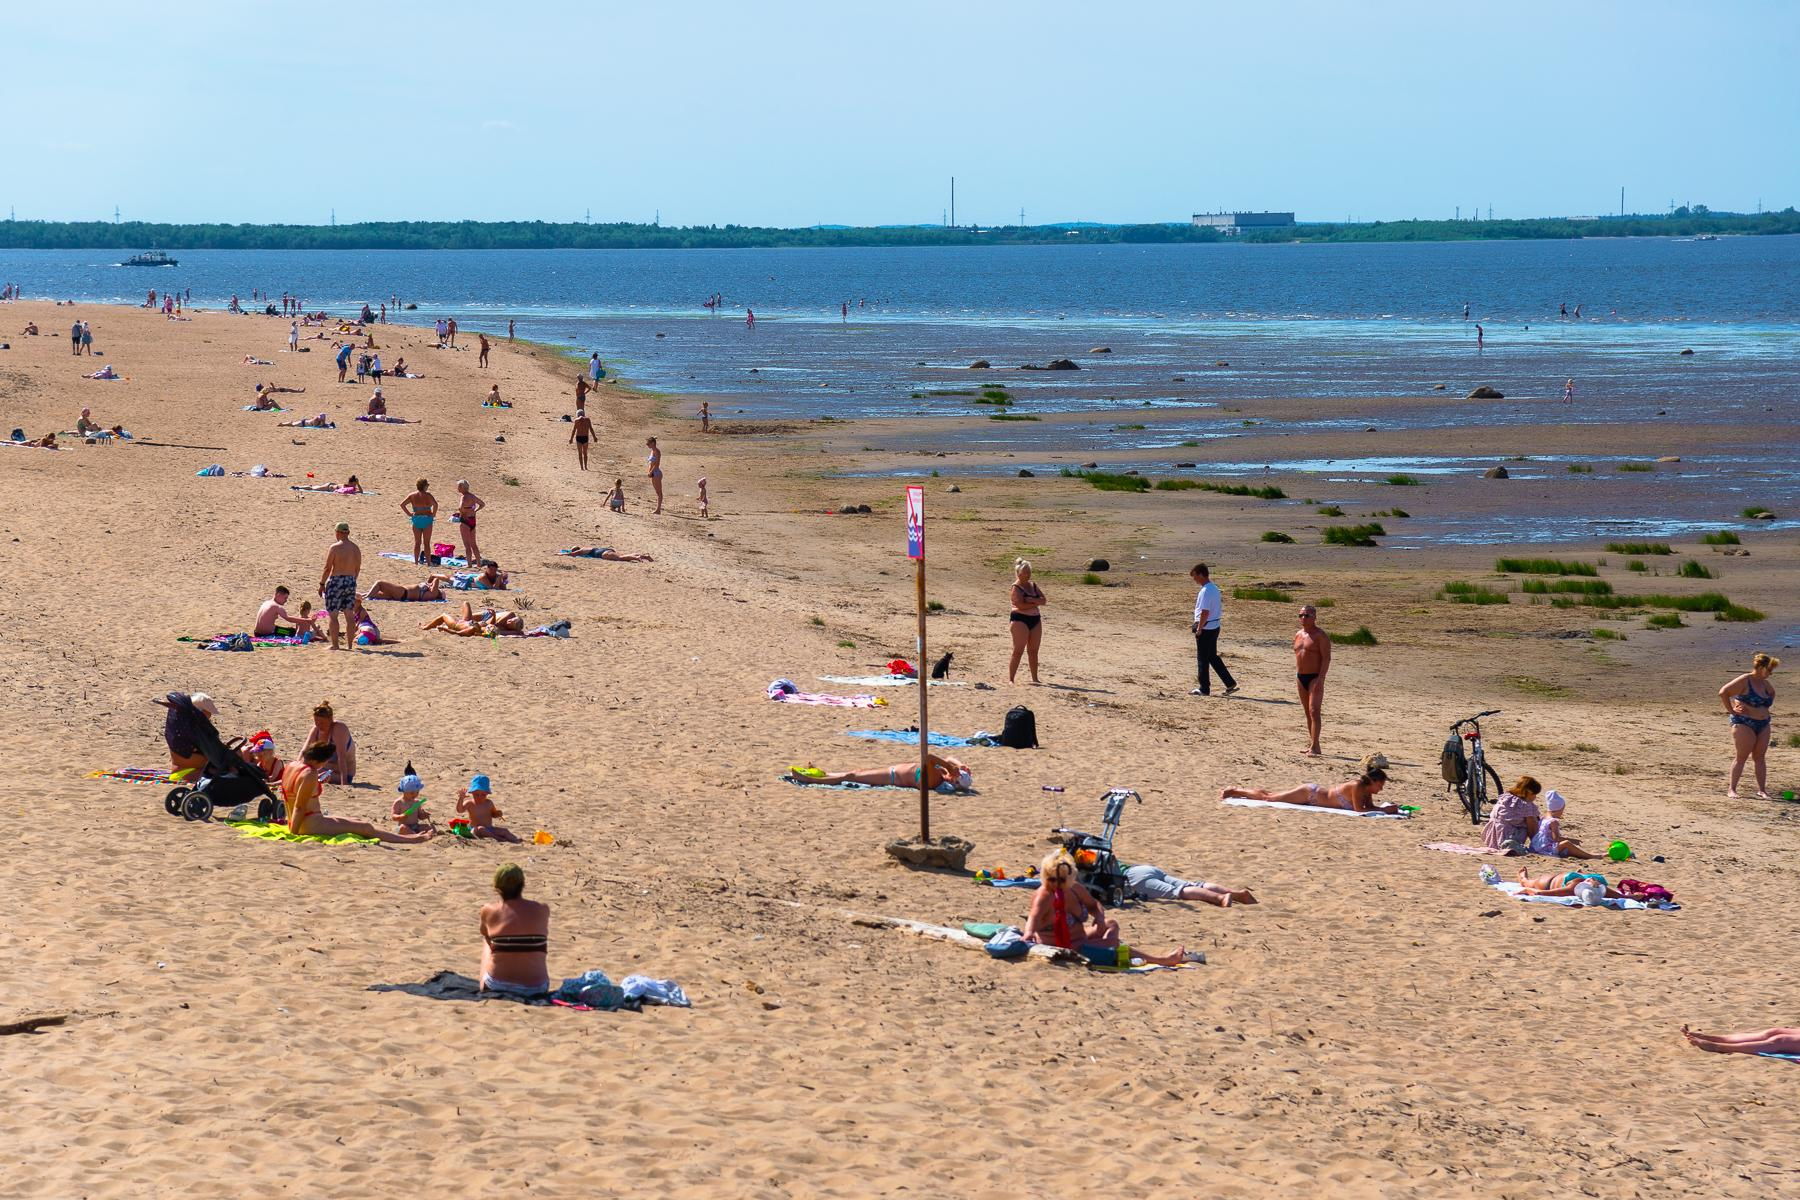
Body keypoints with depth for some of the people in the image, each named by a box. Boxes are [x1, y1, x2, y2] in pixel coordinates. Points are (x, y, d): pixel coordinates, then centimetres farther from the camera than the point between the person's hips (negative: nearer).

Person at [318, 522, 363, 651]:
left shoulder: (335, 547, -12)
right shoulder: (356, 548, 6)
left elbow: (327, 568, -11)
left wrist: (322, 584, -2)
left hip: (336, 582, -6)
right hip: (351, 582, 6)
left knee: (332, 615, 0)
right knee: (349, 615, 10)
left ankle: (335, 644, -3)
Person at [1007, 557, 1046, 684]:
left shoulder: (1033, 586, 14)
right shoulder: (1016, 587, -6)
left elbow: (1044, 600, 3)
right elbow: (1020, 605, -19)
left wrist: (1032, 600, -15)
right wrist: (1036, 603, -10)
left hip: (1035, 620, 7)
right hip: (1020, 620, -7)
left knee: (1033, 651, 11)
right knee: (1018, 651, -9)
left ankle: (1035, 678, 19)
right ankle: (1011, 679, -7)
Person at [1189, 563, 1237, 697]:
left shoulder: (1205, 591, -20)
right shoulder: (1214, 588, 11)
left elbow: (1205, 612, -24)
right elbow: (1220, 607, 20)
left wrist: (1199, 629, -17)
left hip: (1205, 629, -9)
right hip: (1215, 627, 9)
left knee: (1203, 659, 2)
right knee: (1213, 657, 16)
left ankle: (1204, 689, 9)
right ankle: (1230, 684, 15)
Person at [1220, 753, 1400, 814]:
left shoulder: (1366, 788, -4)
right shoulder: (1358, 786, -27)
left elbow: (1370, 806, 6)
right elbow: (1359, 809, -32)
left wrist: (1385, 808, -12)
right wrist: (1384, 810, -29)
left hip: (1314, 793, 7)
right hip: (1309, 794, -7)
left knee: (1271, 795, 19)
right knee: (1267, 798, 4)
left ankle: (1237, 790, 31)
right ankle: (1233, 791, 17)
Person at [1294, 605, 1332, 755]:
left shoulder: (1321, 635, -9)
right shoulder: (1298, 635, 14)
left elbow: (1326, 658, -14)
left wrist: (1321, 678, -21)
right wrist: (1296, 675, 15)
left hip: (1315, 677, -8)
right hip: (1301, 677, 8)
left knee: (1314, 711, -15)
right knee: (1307, 712, 11)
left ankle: (1315, 746, -18)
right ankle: (1312, 744, 16)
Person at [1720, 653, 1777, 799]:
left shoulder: (1765, 684, 11)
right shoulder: (1744, 681, -12)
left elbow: (1772, 694, 34)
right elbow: (1723, 692, -18)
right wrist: (1731, 710, -14)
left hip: (1763, 725, 7)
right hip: (1744, 723, -7)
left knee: (1760, 757, 6)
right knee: (1741, 757, -5)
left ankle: (1762, 790, 8)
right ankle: (1732, 789, 0)